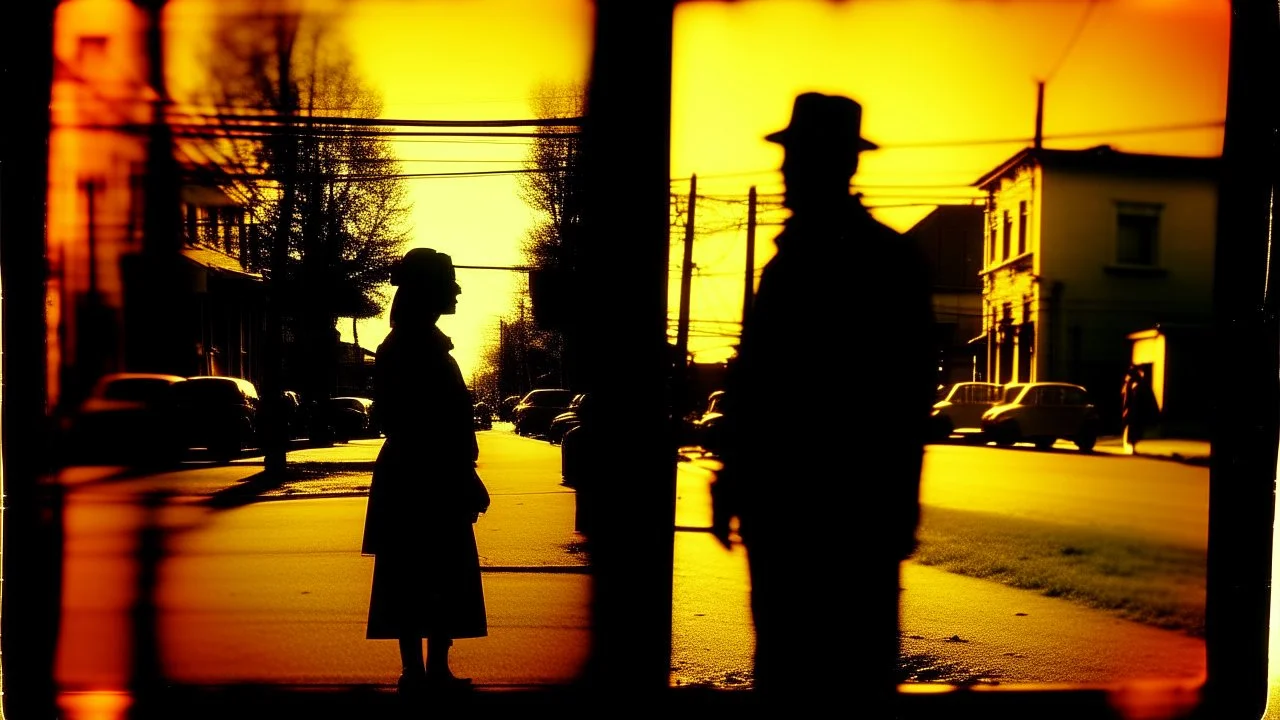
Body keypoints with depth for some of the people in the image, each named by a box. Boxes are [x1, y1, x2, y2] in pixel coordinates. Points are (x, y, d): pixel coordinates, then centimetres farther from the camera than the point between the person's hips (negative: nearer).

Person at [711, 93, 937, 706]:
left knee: (854, 665, -2)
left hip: (855, 509, -6)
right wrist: (737, 480, 13)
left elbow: (911, 386, -8)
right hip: (784, 501, 6)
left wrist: (896, 505, -13)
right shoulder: (788, 260, 16)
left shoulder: (888, 260, -3)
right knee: (784, 656, 11)